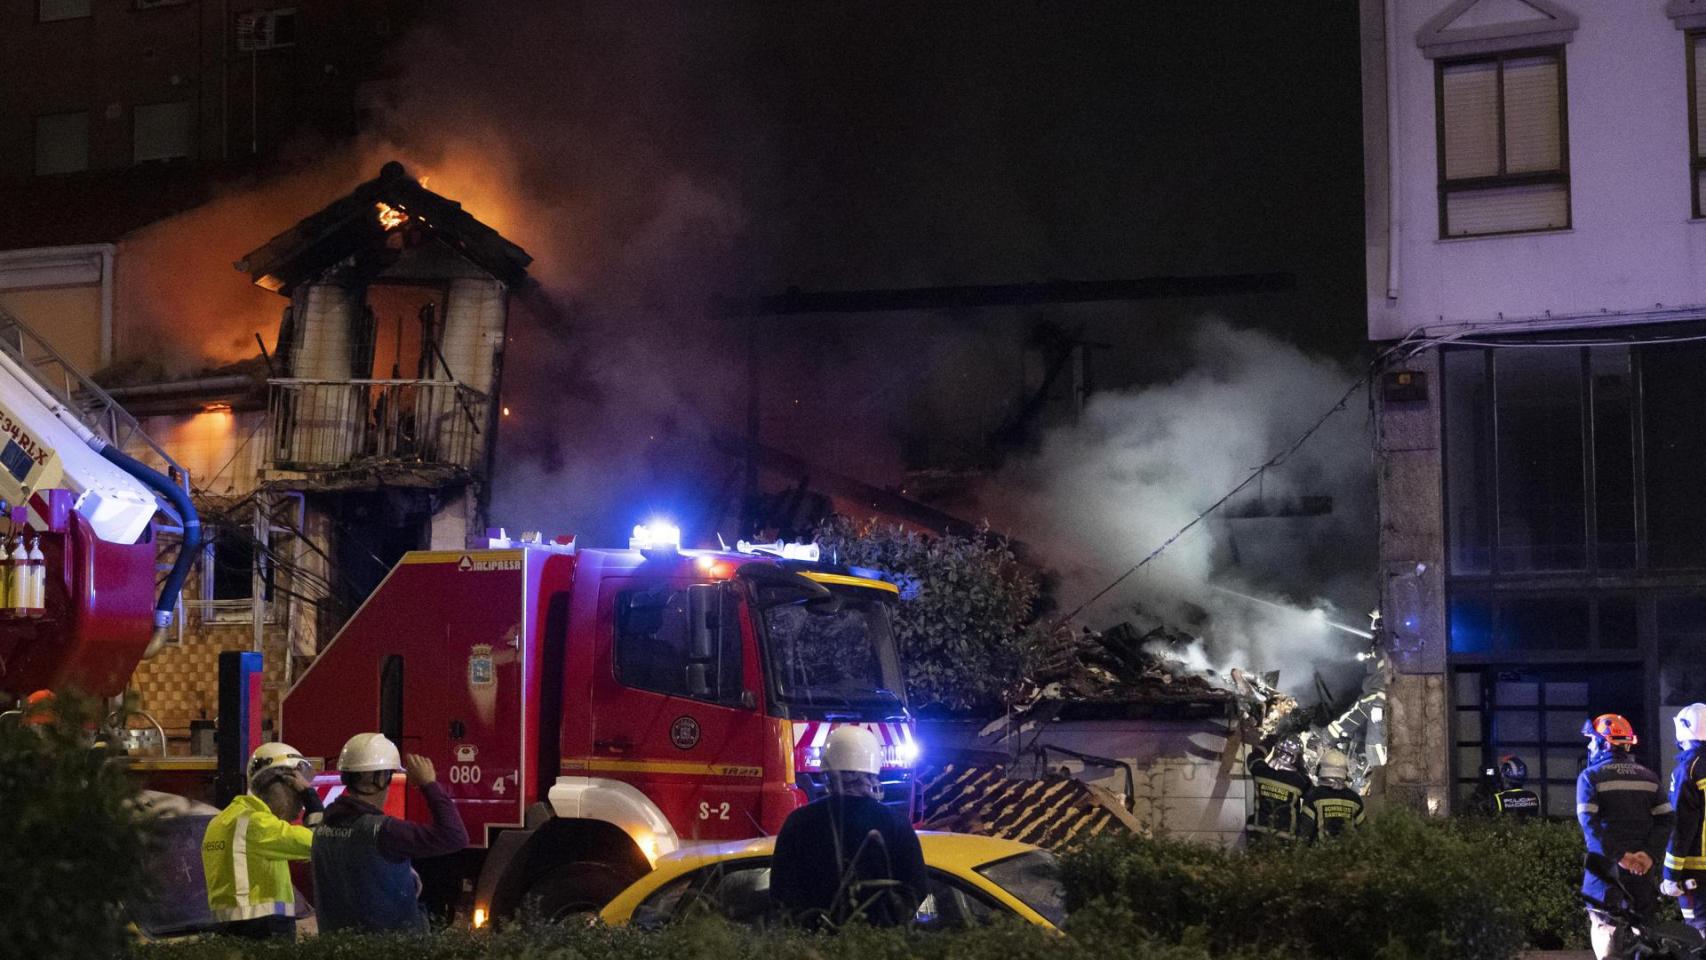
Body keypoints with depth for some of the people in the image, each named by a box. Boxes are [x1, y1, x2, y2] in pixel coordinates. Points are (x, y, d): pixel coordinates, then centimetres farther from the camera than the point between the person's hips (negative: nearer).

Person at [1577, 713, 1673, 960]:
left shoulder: (1590, 777, -2)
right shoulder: (1648, 777, 12)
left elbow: (1589, 822, -14)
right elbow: (1665, 819, 1)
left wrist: (1618, 856, -16)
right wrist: (1650, 854, -7)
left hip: (1607, 863, -4)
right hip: (1642, 863, 4)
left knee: (1605, 924, -3)